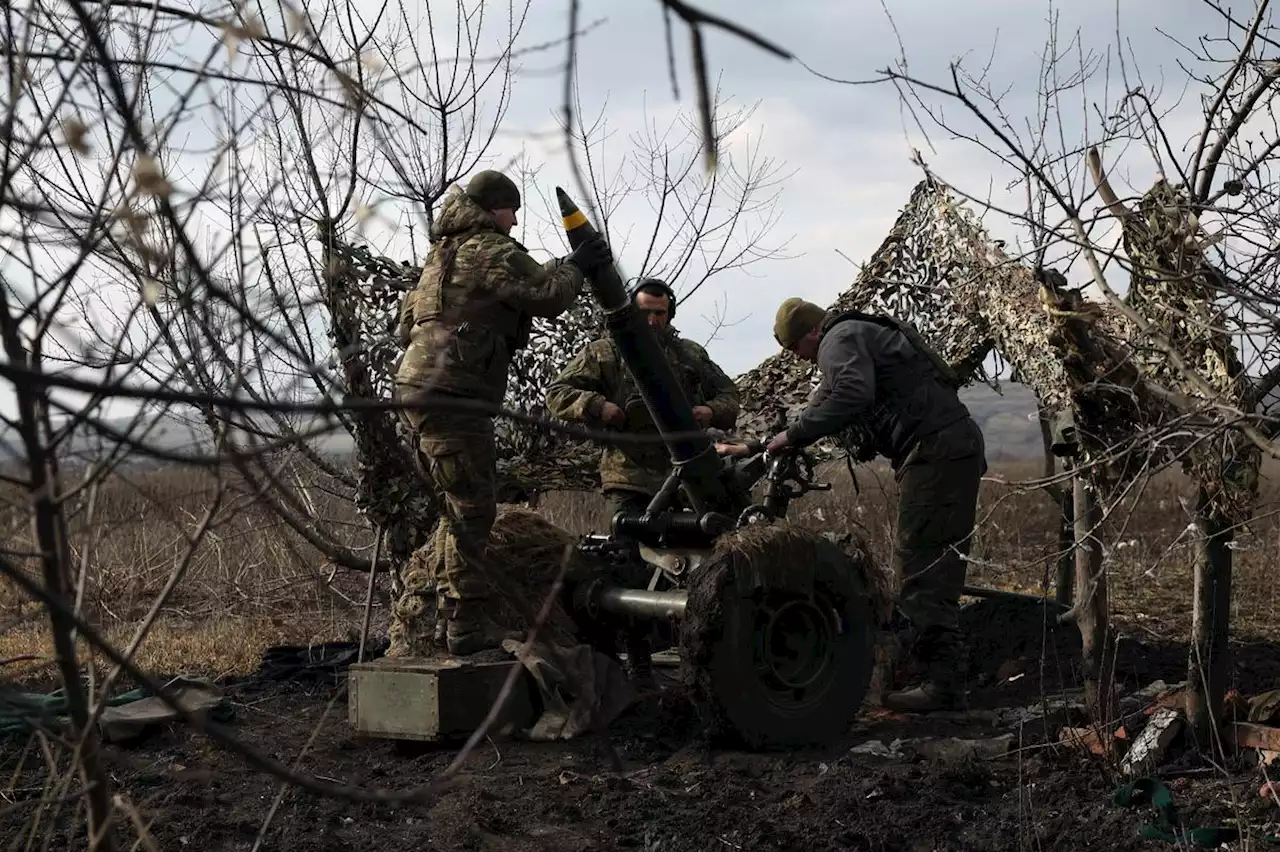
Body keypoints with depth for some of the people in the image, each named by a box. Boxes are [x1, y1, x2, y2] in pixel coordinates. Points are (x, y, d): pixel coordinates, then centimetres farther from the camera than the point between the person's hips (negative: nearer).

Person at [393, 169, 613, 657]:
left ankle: (429, 603, 20)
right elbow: (548, 296, -12)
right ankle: (467, 625, -6)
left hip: (418, 390, 10)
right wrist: (576, 266, 5)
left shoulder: (445, 251, 24)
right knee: (472, 510, -7)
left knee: (461, 507, 18)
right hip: (450, 395, -10)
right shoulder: (490, 249, -5)